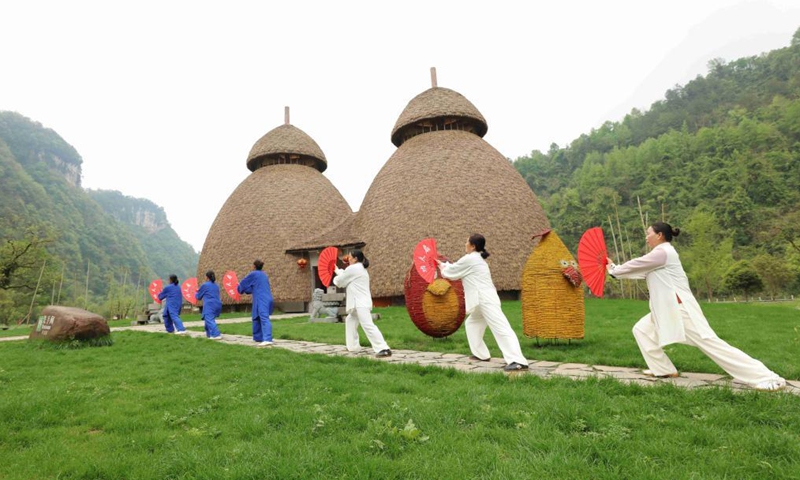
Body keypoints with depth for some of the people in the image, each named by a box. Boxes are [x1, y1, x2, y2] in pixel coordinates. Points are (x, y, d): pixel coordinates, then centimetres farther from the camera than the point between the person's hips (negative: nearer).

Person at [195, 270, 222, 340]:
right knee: (209, 319, 23)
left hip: (210, 305, -7)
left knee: (209, 320, -14)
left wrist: (196, 294, 35)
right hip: (217, 304, 7)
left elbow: (198, 296, 12)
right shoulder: (216, 286, 17)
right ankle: (209, 334, 27)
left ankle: (216, 335, -28)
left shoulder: (205, 285, -1)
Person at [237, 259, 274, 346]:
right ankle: (258, 338, 26)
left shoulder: (253, 274, -2)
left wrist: (238, 288, 33)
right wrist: (244, 289, 41)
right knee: (257, 318, 20)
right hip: (267, 299, 8)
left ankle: (267, 339, -30)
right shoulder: (264, 275, 21)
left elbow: (243, 283, 12)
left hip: (261, 301, -8)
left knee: (264, 319, -19)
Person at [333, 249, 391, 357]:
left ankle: (384, 349, -28)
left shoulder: (353, 268, -8)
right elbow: (345, 276, 31)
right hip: (361, 303, 11)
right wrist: (337, 270, 38)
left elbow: (339, 282, 1)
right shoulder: (361, 269, 21)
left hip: (361, 303, -11)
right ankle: (353, 346, 28)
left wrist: (335, 279, 23)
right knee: (350, 321, 25)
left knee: (368, 325, -19)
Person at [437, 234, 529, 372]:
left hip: (485, 300, -11)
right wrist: (443, 264, 42)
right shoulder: (477, 259, 22)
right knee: (471, 323, 24)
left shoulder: (469, 259, -8)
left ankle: (517, 361, -27)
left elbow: (452, 272, 4)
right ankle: (481, 354, 26)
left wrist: (442, 267, 25)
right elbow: (457, 270, 34)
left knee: (500, 328, -19)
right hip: (485, 299, 11)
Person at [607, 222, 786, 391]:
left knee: (709, 342, -13)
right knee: (641, 330, 11)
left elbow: (635, 265, -7)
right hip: (668, 309, 10)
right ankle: (663, 369, 16)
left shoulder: (662, 252, -13)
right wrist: (614, 267, 21)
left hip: (680, 308, -10)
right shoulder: (661, 254, 18)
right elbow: (638, 271, 21)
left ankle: (767, 378, -9)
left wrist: (614, 270, 9)